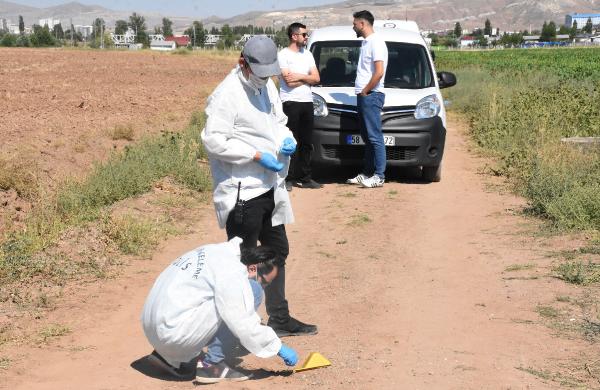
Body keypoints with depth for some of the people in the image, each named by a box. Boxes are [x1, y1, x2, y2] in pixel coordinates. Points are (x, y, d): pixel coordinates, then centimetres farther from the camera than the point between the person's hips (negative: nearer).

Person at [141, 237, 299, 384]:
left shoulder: (219, 252, 12)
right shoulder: (231, 272, -15)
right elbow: (244, 325, -15)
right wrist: (278, 348, -4)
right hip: (173, 331, -9)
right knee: (252, 291, -9)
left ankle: (172, 356, 18)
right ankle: (212, 365, -5)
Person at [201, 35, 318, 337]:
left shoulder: (267, 85, 11)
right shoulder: (227, 94, -16)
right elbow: (213, 140, -22)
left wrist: (286, 139, -1)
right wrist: (257, 156, -23)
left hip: (269, 187, 9)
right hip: (242, 191, -9)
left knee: (277, 252, 18)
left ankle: (279, 318, 32)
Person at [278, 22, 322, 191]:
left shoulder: (307, 54, 16)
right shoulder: (283, 55, -4)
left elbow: (317, 78, 7)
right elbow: (289, 82, -13)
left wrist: (299, 76, -8)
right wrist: (307, 77, 0)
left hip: (307, 102, 7)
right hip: (290, 103, -7)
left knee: (306, 143, 8)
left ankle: (305, 177, 15)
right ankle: (287, 179, -2)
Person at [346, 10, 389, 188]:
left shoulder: (376, 42, -12)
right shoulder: (366, 42, 18)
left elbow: (379, 72, -19)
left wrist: (364, 92, -13)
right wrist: (361, 93, 13)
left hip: (371, 95, -10)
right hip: (364, 96, 10)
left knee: (375, 137, -9)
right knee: (367, 138, 12)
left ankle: (379, 176, -8)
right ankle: (367, 174, 18)